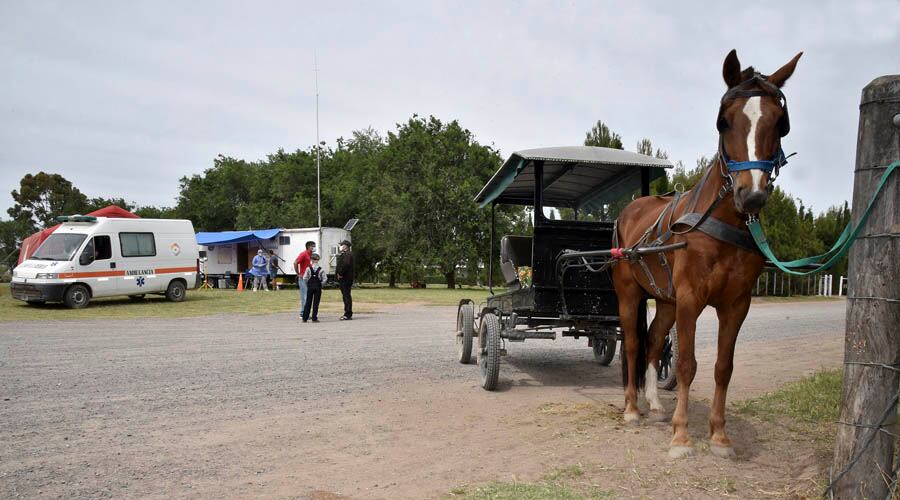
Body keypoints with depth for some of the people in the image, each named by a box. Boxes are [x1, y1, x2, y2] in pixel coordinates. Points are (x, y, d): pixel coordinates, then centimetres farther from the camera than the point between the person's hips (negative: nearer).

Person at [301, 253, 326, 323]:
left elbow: (305, 278, -4)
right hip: (318, 287, -1)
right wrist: (320, 283, 8)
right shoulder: (321, 269, -6)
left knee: (308, 302, 8)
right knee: (316, 303, 3)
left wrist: (308, 283, 11)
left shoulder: (308, 269, -4)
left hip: (310, 286, 1)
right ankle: (314, 318, 2)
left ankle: (305, 318, 9)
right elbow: (324, 279, -7)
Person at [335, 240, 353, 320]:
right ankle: (347, 313, 18)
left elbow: (346, 264, -27)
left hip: (345, 278, -11)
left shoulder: (348, 254, -14)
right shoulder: (344, 254, 20)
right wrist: (338, 273, 12)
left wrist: (340, 273, -20)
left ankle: (348, 314, -6)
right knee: (346, 295, 13)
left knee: (346, 295, -8)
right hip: (343, 278, 11)